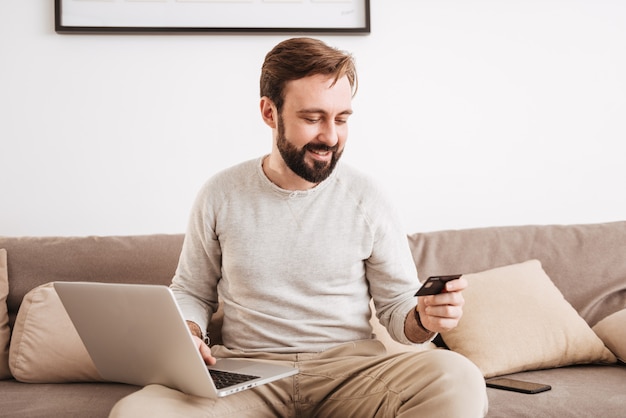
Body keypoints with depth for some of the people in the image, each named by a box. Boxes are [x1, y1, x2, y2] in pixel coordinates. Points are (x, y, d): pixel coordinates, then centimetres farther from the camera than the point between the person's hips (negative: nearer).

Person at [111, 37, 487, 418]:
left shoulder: (366, 199, 1)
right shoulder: (221, 196, 5)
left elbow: (397, 307, 7)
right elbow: (191, 291, 16)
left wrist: (424, 319, -17)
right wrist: (187, 335, -6)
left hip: (349, 367, 0)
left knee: (459, 379, -31)